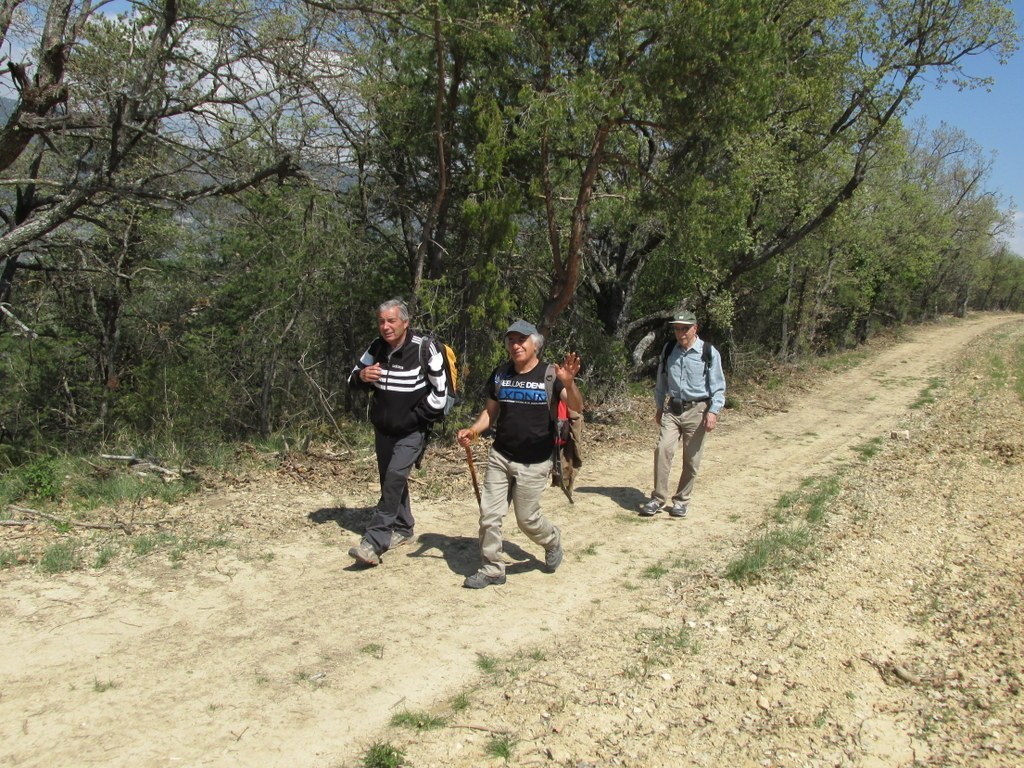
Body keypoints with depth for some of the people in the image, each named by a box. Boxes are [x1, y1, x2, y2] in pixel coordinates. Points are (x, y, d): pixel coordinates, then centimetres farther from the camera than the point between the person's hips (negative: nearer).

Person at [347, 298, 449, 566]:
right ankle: (403, 529, 33)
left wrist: (417, 417, -12)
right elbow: (353, 378, 8)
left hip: (412, 431, -6)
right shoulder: (376, 348, -2)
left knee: (395, 476, -20)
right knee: (390, 480, 14)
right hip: (383, 430, 6)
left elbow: (440, 391, -12)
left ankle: (374, 543, -22)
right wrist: (361, 376, -16)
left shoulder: (424, 349, -18)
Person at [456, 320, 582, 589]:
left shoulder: (549, 374, -8)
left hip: (534, 463, -4)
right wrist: (473, 430, -6)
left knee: (527, 518, 4)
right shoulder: (500, 374, 4)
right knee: (489, 514, 2)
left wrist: (568, 383, -38)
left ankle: (552, 540, 36)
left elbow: (577, 408, -18)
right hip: (499, 457, 4)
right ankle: (491, 569, 17)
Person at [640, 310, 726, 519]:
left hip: (697, 411, -3)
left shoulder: (709, 353, -5)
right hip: (672, 410, 3)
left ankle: (681, 500, 18)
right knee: (662, 449, -12)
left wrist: (713, 411, -13)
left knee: (691, 459, 4)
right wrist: (659, 407, 16)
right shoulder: (669, 352, 6)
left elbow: (718, 386, -5)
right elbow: (661, 382, 16)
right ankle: (658, 498, -3)